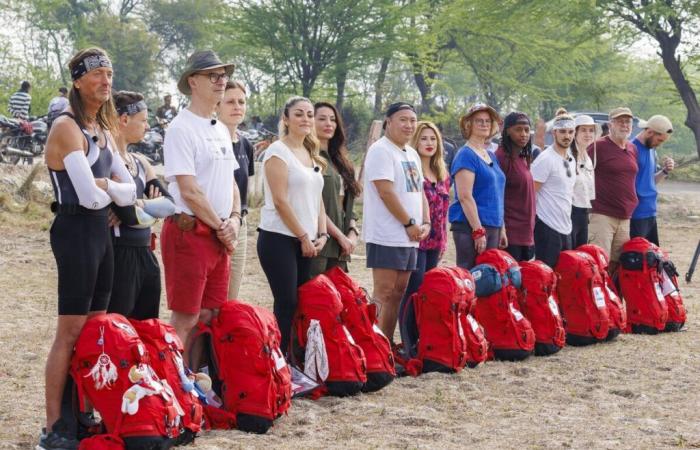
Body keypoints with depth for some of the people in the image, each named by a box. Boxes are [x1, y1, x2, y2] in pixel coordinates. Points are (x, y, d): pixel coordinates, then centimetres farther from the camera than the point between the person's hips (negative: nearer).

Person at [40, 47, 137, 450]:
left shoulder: (104, 131, 14)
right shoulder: (67, 127, -13)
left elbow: (130, 192, 9)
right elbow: (90, 197, -21)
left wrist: (105, 186, -10)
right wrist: (113, 189, -1)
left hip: (101, 231, 9)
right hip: (76, 231, -9)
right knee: (72, 331, -8)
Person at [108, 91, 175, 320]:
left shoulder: (140, 162, 14)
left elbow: (169, 203, 3)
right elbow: (129, 216, -21)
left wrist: (142, 205, -14)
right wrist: (154, 209, -3)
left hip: (144, 255, 9)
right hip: (119, 255, -9)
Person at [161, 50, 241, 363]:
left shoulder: (222, 130, 17)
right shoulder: (181, 128, -11)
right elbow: (189, 190, -16)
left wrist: (234, 219, 2)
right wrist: (221, 227, -9)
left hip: (220, 236, 9)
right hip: (190, 232, -9)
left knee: (209, 317, 11)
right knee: (185, 320, -6)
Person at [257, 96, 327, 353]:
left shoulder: (312, 155, 17)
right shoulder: (278, 151, -7)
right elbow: (280, 200, -13)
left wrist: (321, 234, 5)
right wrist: (304, 237, -11)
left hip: (306, 242, 7)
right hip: (279, 238, -7)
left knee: (301, 303, 5)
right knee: (286, 303, -10)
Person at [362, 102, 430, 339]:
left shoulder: (412, 154, 19)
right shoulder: (381, 150, -9)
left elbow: (419, 192, 21)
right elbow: (386, 192, -17)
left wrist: (425, 223, 6)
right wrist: (410, 223, -13)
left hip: (410, 237, 9)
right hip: (387, 236, -9)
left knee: (398, 293, 9)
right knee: (384, 294, -10)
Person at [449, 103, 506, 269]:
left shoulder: (491, 156, 18)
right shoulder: (466, 155, -9)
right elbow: (465, 196, -16)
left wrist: (502, 229, 19)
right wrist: (478, 231, -20)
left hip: (493, 227, 9)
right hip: (471, 227, -8)